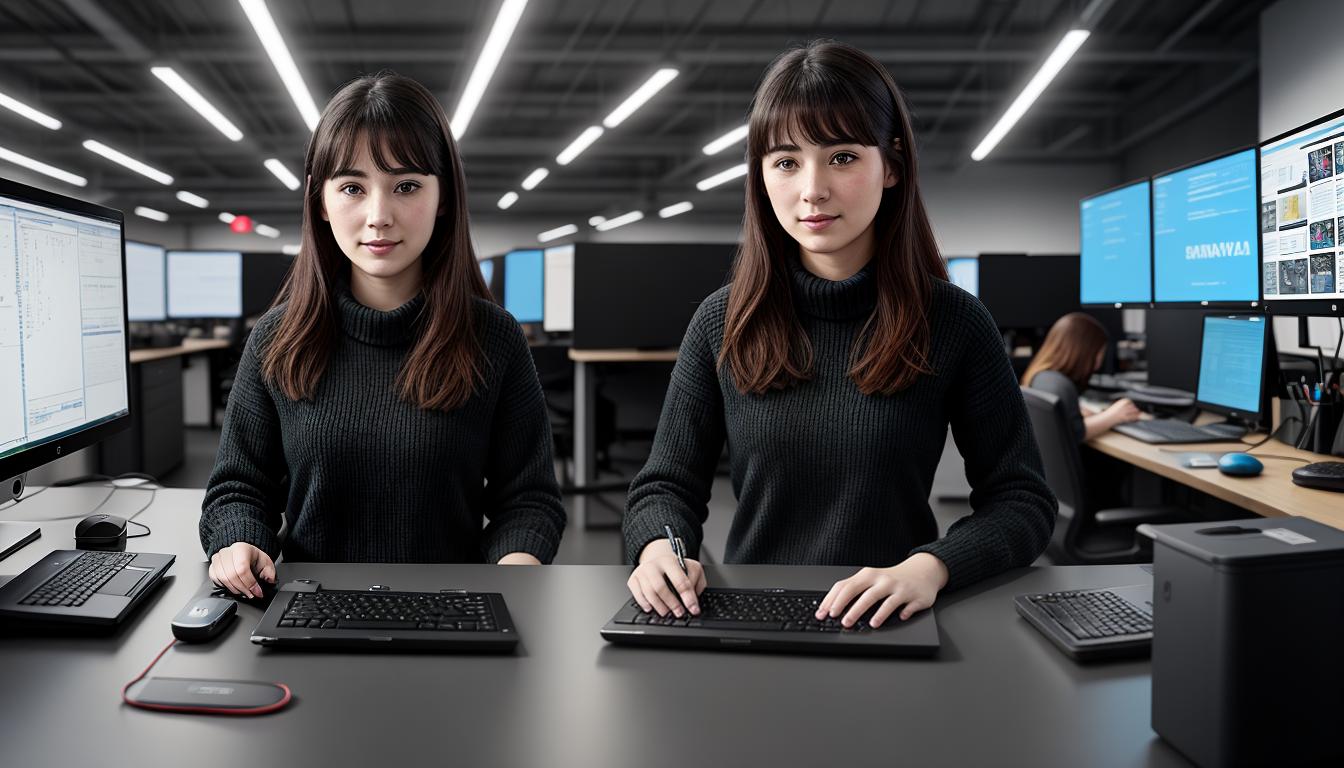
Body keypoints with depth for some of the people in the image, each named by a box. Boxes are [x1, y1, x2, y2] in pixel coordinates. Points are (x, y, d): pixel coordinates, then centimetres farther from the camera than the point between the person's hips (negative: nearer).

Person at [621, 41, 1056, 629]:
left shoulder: (954, 322, -2)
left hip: (891, 627, -1)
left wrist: (930, 567, -19)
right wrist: (658, 546, -16)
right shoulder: (724, 322, 3)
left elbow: (1023, 500, 0)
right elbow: (666, 486, 7)